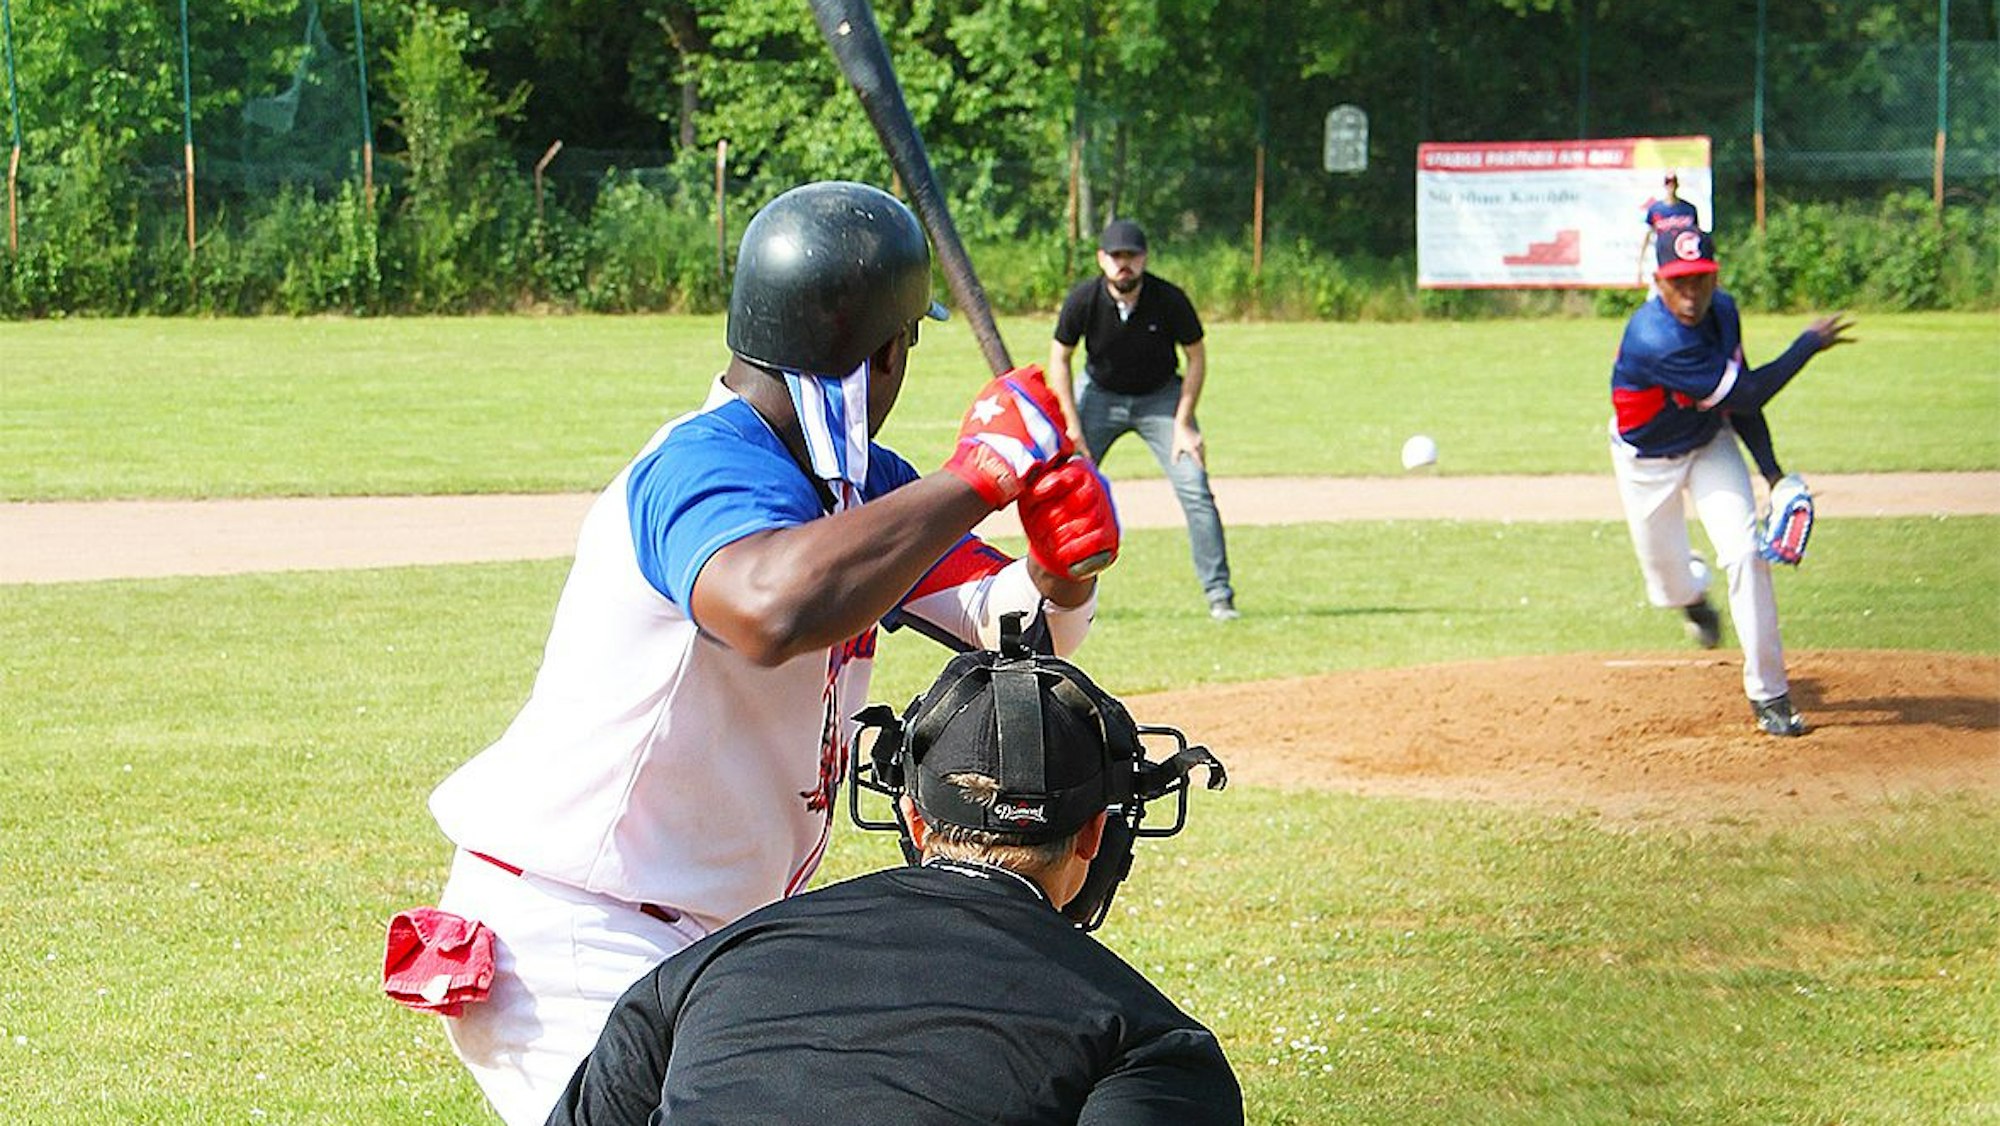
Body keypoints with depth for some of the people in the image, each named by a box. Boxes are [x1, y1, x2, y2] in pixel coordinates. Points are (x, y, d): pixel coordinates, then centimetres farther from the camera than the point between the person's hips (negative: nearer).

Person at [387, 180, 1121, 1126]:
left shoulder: (855, 487, 8)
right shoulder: (706, 465, -23)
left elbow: (1010, 627, 6)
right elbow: (775, 609, -45)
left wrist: (1062, 574, -18)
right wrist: (979, 475, -35)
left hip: (705, 940, 10)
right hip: (568, 946, -10)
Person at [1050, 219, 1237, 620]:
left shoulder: (1170, 300, -23)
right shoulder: (1083, 300, -20)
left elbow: (1197, 358, -9)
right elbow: (1059, 359, -7)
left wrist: (1182, 424, -14)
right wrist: (1072, 426, -12)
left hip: (1160, 398, -1)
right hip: (1099, 395, 1)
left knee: (1194, 488, -14)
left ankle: (1219, 594, -6)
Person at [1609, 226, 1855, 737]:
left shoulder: (1722, 310, -14)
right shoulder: (1656, 340, -38)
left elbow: (1741, 394, 0)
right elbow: (1745, 396, -33)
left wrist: (1771, 470, -8)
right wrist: (1808, 345, -25)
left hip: (1711, 446, 4)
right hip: (1648, 461, -4)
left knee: (1746, 553, -15)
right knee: (1669, 581, 10)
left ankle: (1768, 694, -8)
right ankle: (1694, 592, 52)